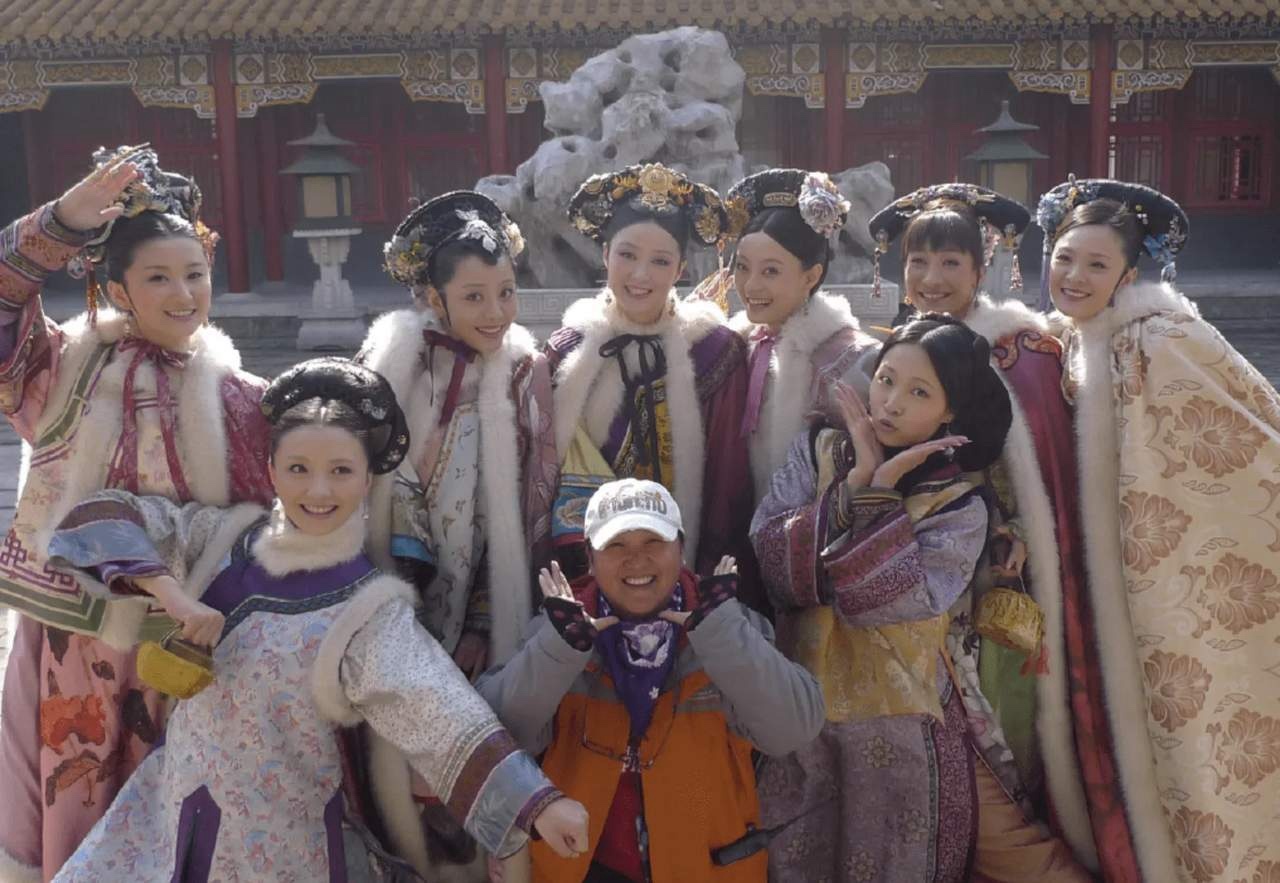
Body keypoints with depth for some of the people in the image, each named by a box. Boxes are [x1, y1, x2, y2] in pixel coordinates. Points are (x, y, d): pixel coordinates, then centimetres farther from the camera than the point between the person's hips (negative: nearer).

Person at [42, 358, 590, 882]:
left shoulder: (369, 611, -15)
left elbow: (447, 719, -25)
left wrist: (538, 802, -37)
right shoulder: (227, 538, -3)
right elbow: (106, 517, -4)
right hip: (173, 809, 4)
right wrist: (171, 594, -19)